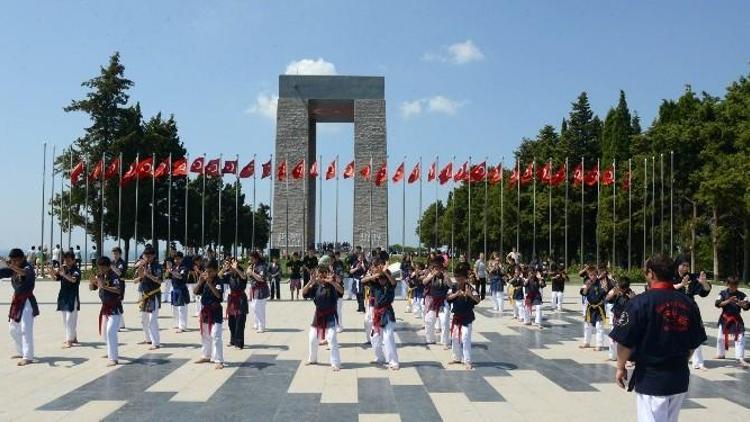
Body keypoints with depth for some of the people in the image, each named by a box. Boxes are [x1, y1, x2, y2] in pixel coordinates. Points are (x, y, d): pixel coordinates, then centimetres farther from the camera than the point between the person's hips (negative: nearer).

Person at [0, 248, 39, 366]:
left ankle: (28, 357, -11)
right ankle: (21, 352, 30)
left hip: (27, 301, -9)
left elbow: (24, 272, -40)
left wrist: (12, 267, -57)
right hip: (17, 301, 9)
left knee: (26, 329, -12)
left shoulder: (28, 267, -16)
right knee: (13, 329, 17)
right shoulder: (14, 269, 8)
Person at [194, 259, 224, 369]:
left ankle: (219, 361, -10)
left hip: (215, 312, -7)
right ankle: (206, 356, 35)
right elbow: (196, 292, 0)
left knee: (216, 336, -12)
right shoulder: (204, 281, 4)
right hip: (205, 310, 7)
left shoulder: (218, 282, -15)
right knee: (205, 335, 19)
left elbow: (219, 294, -30)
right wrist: (200, 282, -15)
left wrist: (210, 283, -37)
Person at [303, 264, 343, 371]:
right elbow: (304, 293, -10)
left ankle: (335, 363, -3)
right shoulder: (316, 286, -2)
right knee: (312, 338, 14)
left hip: (330, 316, -5)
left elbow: (341, 291, -31)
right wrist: (310, 282, -23)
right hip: (318, 315, 5)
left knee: (332, 339, -12)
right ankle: (312, 359, 36)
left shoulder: (332, 285, -12)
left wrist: (332, 282, -43)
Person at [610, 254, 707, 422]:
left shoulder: (641, 302, -15)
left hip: (650, 378, -6)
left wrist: (620, 367, 0)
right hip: (680, 377, 6)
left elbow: (625, 341, -14)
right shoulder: (688, 303, 1)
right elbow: (694, 342, 10)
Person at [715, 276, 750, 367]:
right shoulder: (723, 293, -5)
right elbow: (718, 304, -13)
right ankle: (721, 354, 35)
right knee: (721, 337, 13)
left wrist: (742, 304, -32)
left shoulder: (741, 295, -4)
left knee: (740, 338, -9)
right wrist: (728, 301, -26)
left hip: (736, 318, -1)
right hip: (725, 318, 1)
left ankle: (740, 358, -6)